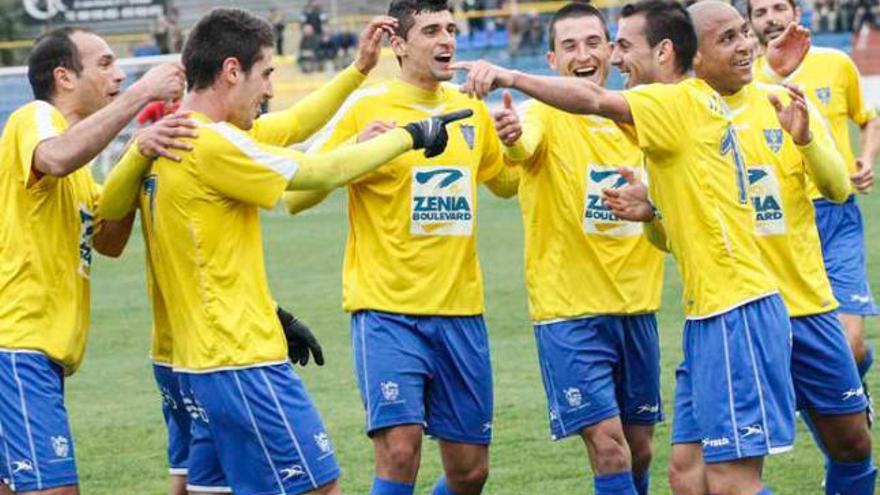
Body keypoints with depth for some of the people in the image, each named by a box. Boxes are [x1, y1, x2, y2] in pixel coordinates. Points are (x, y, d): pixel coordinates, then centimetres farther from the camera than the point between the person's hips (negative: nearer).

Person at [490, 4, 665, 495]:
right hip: (570, 311, -5)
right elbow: (525, 147, -33)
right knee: (609, 450, -13)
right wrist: (513, 137, -56)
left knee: (639, 448, 12)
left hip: (636, 307, 5)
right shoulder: (546, 114, -9)